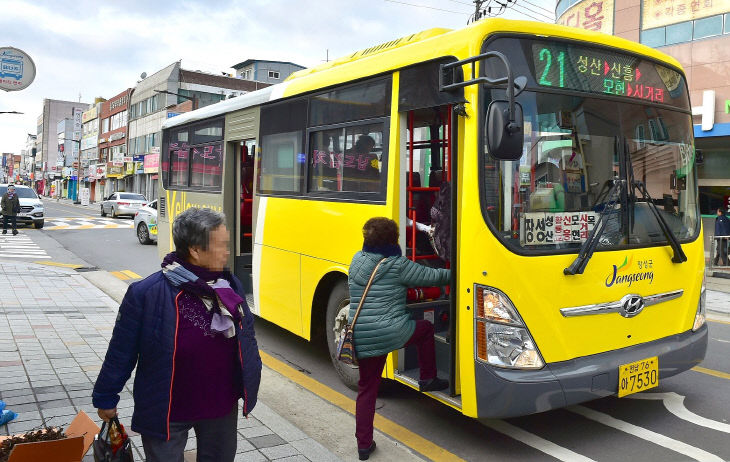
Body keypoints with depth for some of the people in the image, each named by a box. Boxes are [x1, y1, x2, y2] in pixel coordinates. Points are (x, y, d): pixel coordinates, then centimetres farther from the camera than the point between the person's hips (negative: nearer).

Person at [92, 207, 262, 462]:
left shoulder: (232, 285, -5)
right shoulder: (146, 293, -21)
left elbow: (248, 338, 7)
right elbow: (121, 352, -11)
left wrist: (251, 382, 14)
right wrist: (106, 398, -2)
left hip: (223, 408, 5)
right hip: (167, 413, -5)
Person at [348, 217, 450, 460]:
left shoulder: (357, 260, 9)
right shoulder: (398, 265, -8)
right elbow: (433, 276, 1)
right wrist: (454, 274, 19)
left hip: (361, 338, 5)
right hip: (392, 333, -5)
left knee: (366, 389, 16)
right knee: (426, 328, 25)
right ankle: (428, 379, 32)